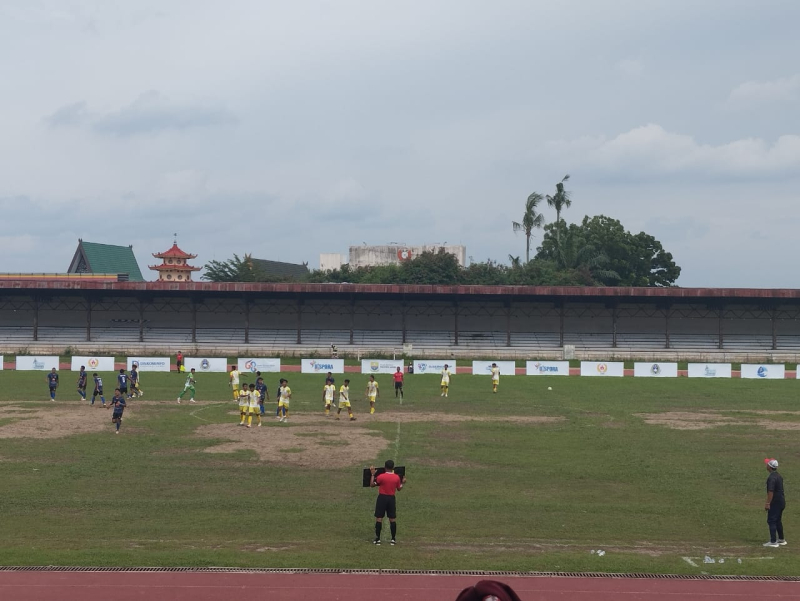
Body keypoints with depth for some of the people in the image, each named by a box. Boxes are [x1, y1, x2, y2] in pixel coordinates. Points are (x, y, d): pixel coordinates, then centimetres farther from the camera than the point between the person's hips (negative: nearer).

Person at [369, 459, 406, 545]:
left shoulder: (381, 476, -13)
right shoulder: (397, 477, -3)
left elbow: (372, 484, -6)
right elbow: (399, 489, 8)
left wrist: (373, 474, 2)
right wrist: (402, 483, 26)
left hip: (382, 498, -3)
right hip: (392, 499, 3)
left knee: (379, 519, 3)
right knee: (392, 519, 9)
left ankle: (377, 539, 1)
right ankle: (393, 539, 11)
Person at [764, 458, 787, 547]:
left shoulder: (771, 477, -19)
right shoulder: (779, 476, 12)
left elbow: (771, 492, -24)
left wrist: (767, 503, -22)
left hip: (775, 502, -10)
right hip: (782, 502, 10)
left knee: (771, 521, -6)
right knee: (778, 520, 19)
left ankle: (773, 542, -8)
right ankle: (781, 540, 27)